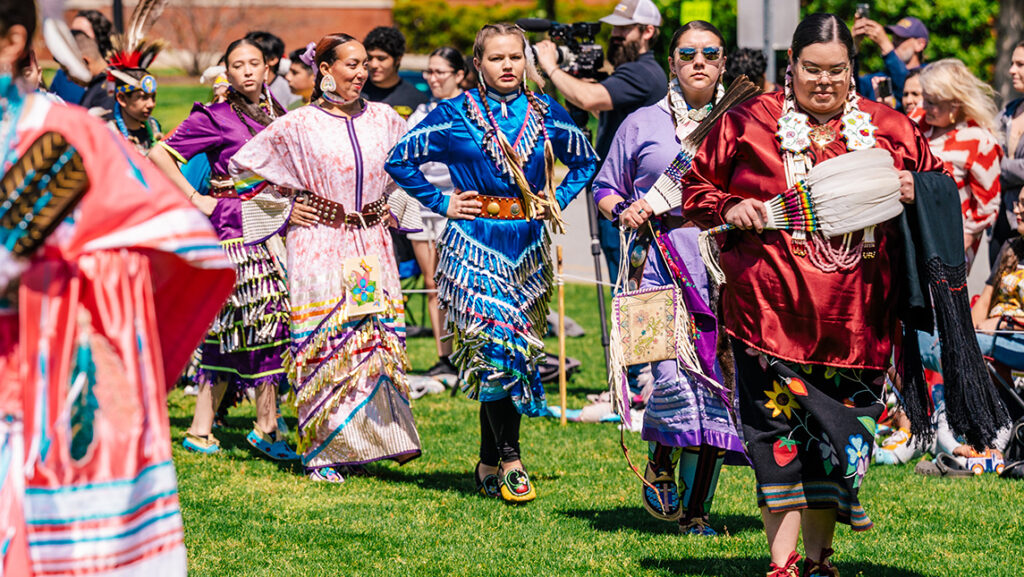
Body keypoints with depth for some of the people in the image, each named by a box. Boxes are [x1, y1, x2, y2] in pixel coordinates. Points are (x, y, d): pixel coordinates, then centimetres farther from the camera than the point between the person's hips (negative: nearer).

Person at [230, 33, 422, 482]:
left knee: (378, 339, 0)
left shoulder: (383, 120, 6)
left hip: (372, 246, 4)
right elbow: (243, 166, 3)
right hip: (320, 247, -4)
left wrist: (392, 207, 15)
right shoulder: (299, 125, -5)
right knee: (324, 344, -5)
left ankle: (381, 435, 9)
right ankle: (323, 452, 0)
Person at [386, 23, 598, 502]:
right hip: (475, 243, -4)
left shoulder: (546, 115, 7)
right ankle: (510, 459, -11)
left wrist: (557, 201, 10)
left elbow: (586, 161, 23)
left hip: (527, 244, 4)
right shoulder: (454, 115, -1)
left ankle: (489, 464, 14)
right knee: (495, 344, -16)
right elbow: (400, 160, 5)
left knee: (516, 348, 4)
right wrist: (441, 203, 0)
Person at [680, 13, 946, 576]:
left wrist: (916, 194, -3)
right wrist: (729, 209, -8)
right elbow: (695, 189, 12)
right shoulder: (748, 123, 4)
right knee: (779, 430, -6)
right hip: (772, 310, -2)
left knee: (837, 436, 7)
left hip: (853, 318, 2)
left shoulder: (889, 130, 8)